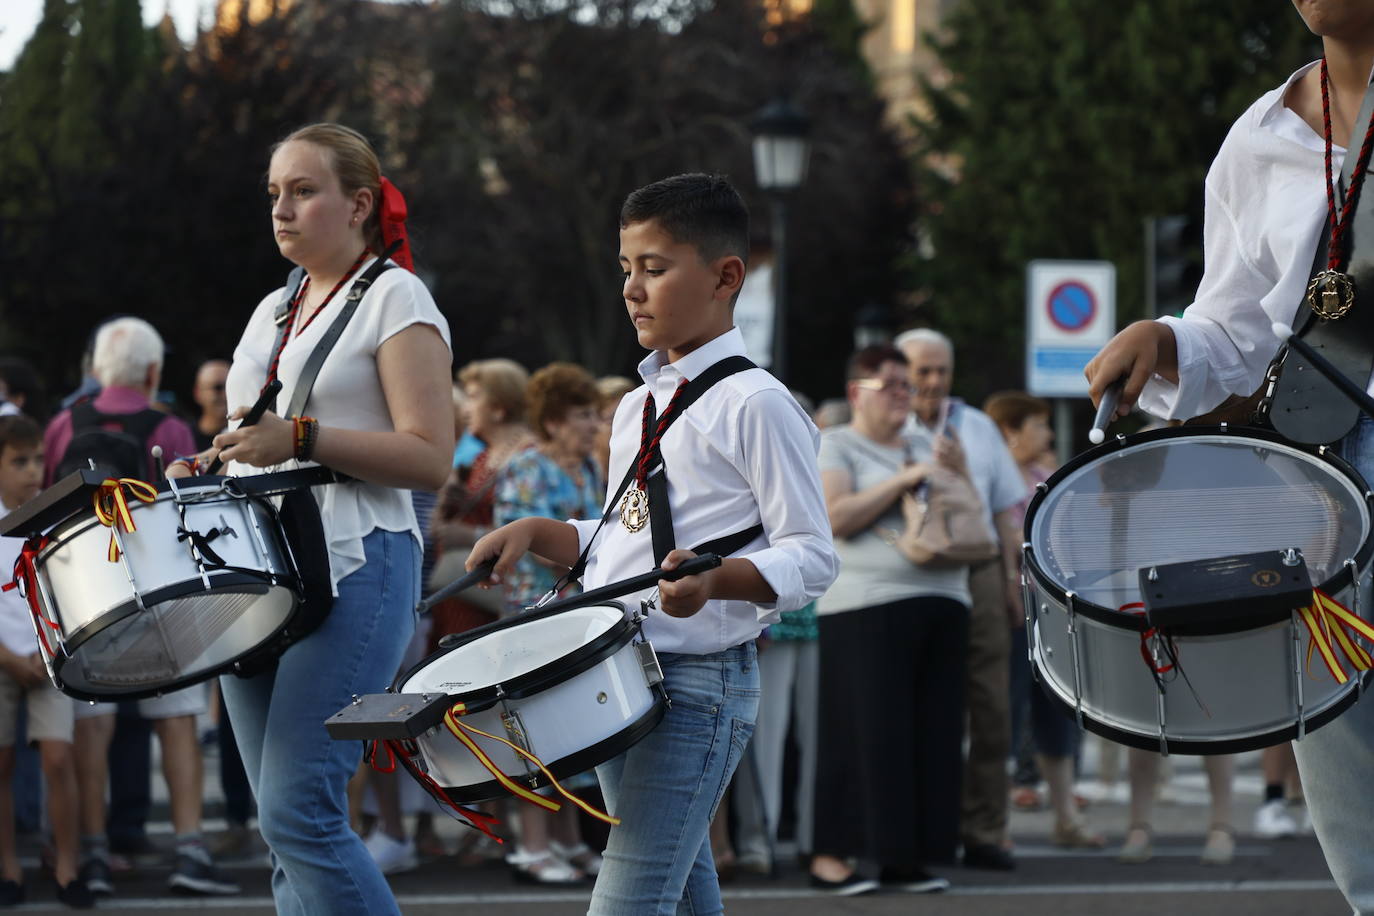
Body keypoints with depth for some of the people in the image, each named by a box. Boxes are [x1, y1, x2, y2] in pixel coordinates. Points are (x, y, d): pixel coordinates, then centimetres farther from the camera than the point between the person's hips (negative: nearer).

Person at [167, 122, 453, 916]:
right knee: (286, 824, 5)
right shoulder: (272, 312, 20)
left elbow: (430, 458, -11)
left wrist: (302, 439, -20)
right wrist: (200, 475, 6)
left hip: (354, 568, -8)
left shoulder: (395, 299, -2)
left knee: (298, 812, -17)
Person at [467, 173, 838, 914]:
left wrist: (716, 579, -30)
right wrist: (536, 534, 9)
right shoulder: (636, 408, 17)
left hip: (702, 680, -9)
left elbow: (810, 556, -13)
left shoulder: (753, 404, -9)